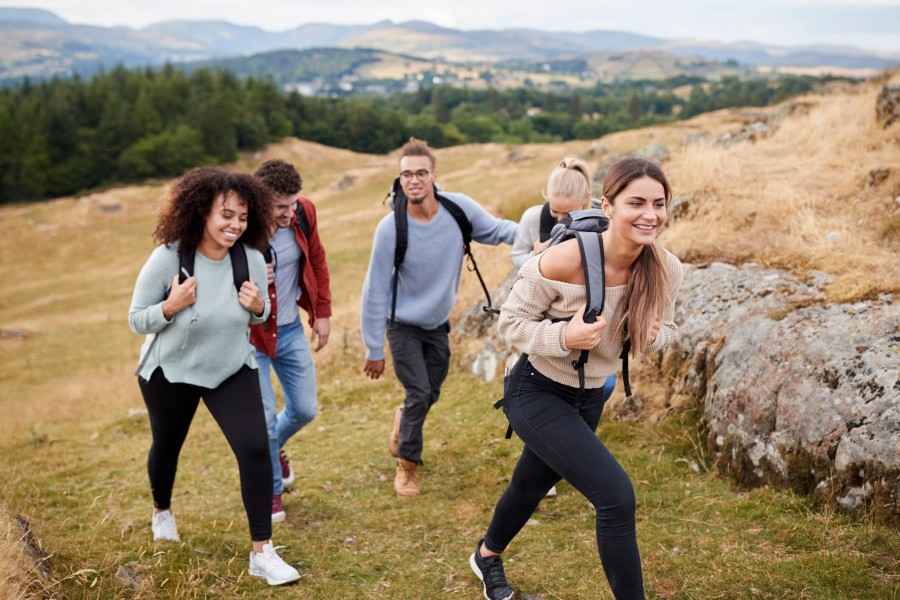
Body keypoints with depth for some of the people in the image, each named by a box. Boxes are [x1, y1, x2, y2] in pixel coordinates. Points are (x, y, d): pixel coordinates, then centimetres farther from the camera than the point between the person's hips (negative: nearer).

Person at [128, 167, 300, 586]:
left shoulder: (251, 258, -16)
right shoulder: (167, 259, -24)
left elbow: (259, 316, 2)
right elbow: (136, 320, -14)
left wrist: (258, 307, -22)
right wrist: (171, 306, -33)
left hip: (232, 370, 1)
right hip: (170, 371, -1)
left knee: (255, 450, -14)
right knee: (166, 447, 22)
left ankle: (262, 553, -3)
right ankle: (161, 512, 55)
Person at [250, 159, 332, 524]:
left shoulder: (303, 213, -11)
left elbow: (317, 260, 8)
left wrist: (322, 312, 8)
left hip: (291, 330, 5)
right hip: (251, 335, -5)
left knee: (304, 410, 12)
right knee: (264, 418, -2)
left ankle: (273, 447, 46)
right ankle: (271, 490, 22)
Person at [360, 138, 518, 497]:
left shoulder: (458, 208, -18)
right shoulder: (390, 229, -25)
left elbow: (496, 229, -2)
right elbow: (375, 291, -19)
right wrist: (374, 350, -15)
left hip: (438, 324, 4)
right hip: (403, 324, -4)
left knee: (430, 394, 15)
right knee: (419, 393, -8)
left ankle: (403, 420, 48)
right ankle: (407, 464, 15)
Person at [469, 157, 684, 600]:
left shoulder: (666, 270, -15)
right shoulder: (563, 261, -30)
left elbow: (663, 327, 4)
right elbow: (510, 321, -17)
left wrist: (652, 335, -20)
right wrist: (563, 336, -34)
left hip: (590, 397, 6)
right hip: (537, 393, -6)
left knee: (532, 485, 28)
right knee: (616, 495, -21)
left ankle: (488, 555, 58)